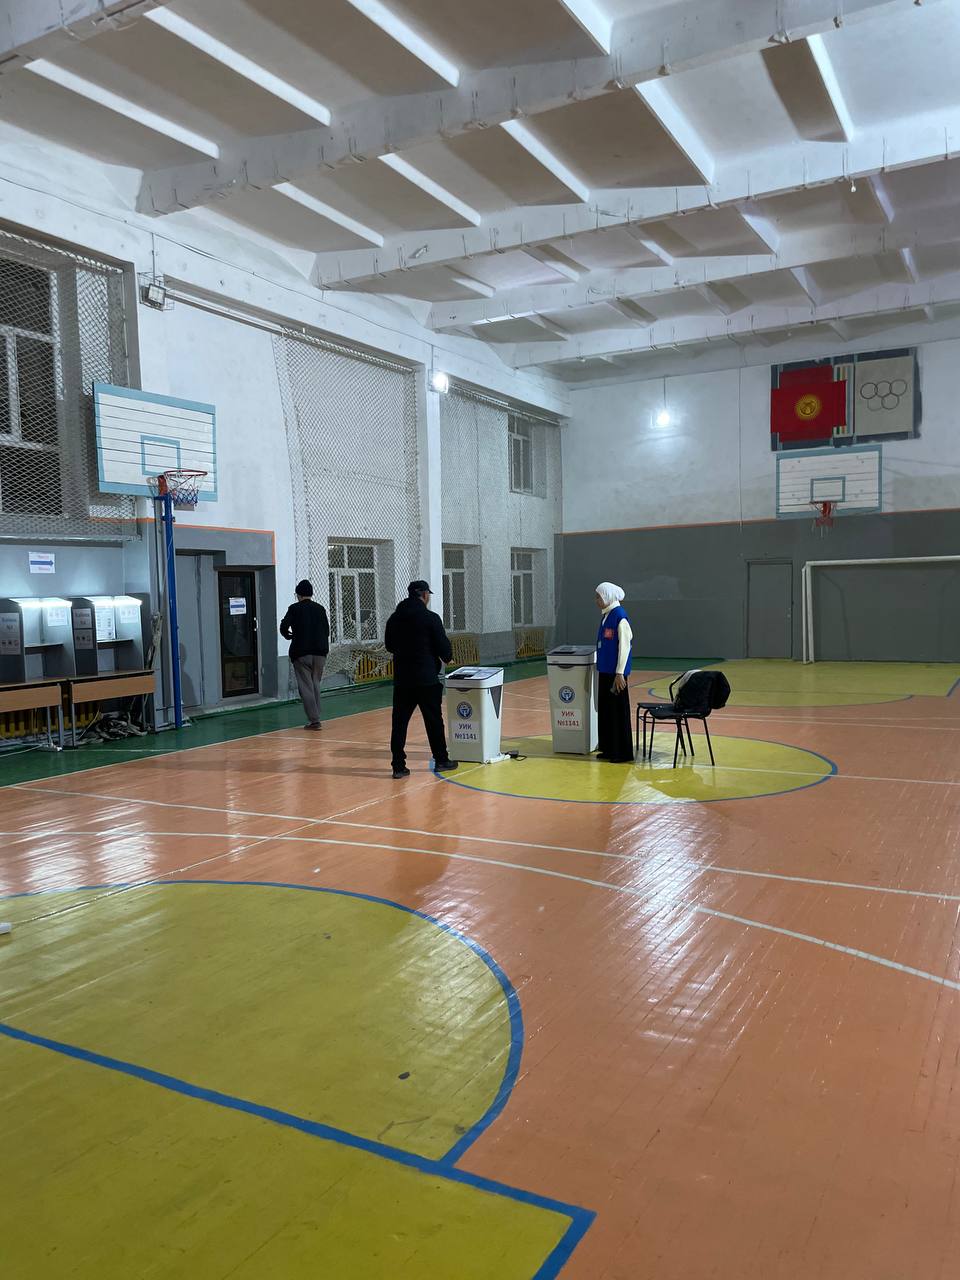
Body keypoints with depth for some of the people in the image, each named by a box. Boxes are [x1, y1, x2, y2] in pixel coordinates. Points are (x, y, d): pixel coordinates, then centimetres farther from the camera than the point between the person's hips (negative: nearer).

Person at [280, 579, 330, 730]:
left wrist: (289, 636, 10)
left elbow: (283, 627, -10)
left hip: (301, 653, -4)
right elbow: (326, 630, 11)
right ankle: (315, 719, 17)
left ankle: (314, 720, -5)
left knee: (306, 687, 0)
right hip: (320, 652, 4)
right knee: (315, 685, 15)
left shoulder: (294, 609, -4)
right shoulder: (320, 609, 8)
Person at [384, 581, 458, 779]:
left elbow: (389, 645, 14)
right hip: (427, 678, -4)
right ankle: (441, 761, 19)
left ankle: (398, 766, 4)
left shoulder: (394, 618, 5)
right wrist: (447, 657, 14)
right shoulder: (430, 618, -10)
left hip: (401, 679, 4)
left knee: (399, 721, 5)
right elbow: (444, 647, -8)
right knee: (434, 720, 8)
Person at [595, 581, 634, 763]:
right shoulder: (606, 615, 12)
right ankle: (609, 749, 23)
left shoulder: (619, 616, -15)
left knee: (618, 711, -2)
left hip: (615, 672, -9)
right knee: (605, 710, 13)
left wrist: (620, 673, -18)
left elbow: (624, 645, -17)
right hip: (605, 671, 9)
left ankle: (623, 754, 6)